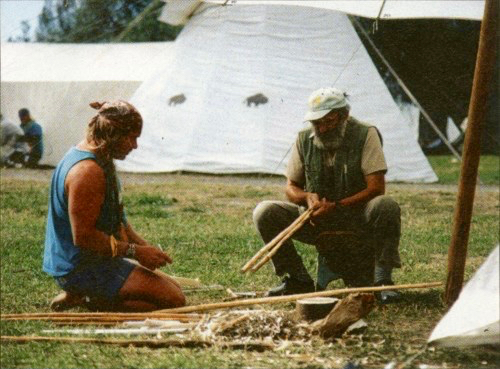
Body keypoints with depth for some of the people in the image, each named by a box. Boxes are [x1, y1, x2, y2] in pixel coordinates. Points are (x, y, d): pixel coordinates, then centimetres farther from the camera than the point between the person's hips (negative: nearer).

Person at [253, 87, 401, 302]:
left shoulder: (365, 135, -9)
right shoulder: (304, 140, 2)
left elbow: (376, 188, -15)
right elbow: (291, 188, 10)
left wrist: (336, 207, -24)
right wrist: (308, 197, -14)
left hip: (358, 220, -3)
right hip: (316, 222, 3)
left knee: (386, 207, -36)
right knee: (265, 213, -17)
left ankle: (382, 279, -22)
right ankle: (299, 279, -7)